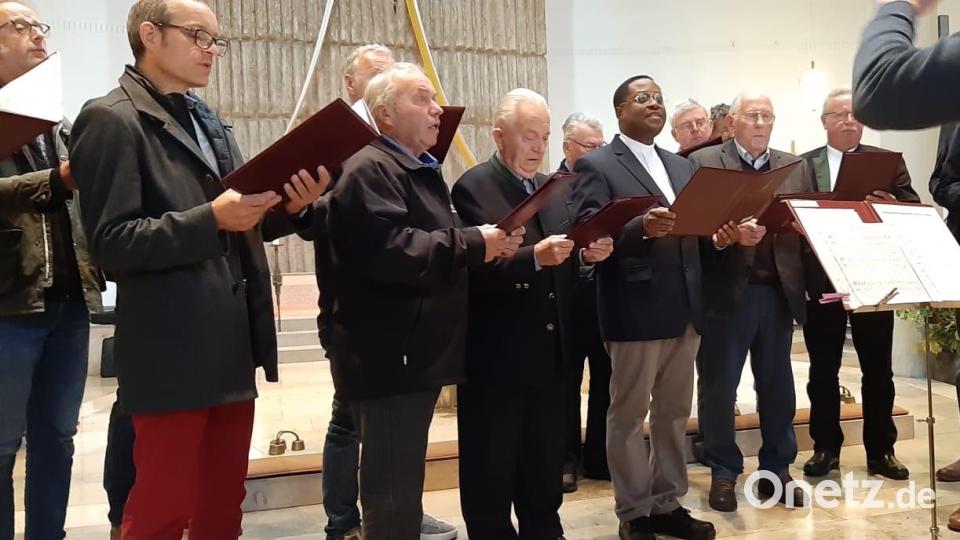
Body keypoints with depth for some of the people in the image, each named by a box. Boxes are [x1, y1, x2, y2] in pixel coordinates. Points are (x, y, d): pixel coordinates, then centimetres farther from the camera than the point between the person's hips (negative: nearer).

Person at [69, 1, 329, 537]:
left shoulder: (209, 122, 19)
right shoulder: (111, 119, -7)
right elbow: (112, 243, -14)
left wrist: (289, 206, -3)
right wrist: (210, 219, -24)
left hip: (232, 345, 8)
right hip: (173, 350, -8)